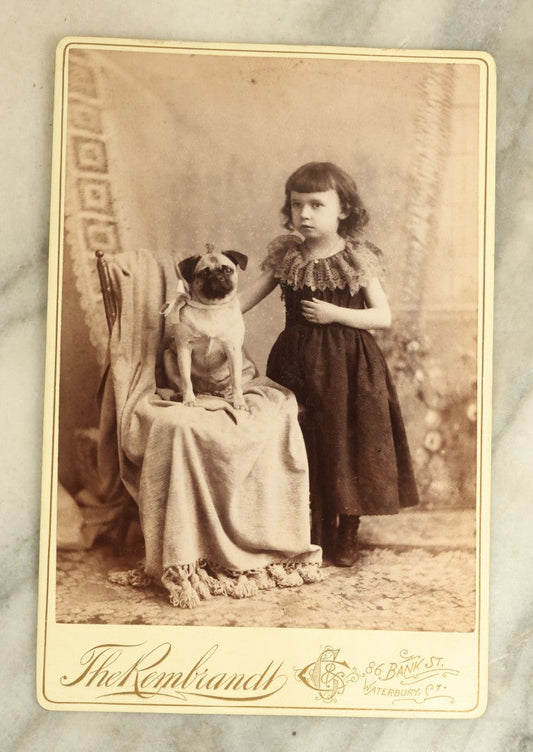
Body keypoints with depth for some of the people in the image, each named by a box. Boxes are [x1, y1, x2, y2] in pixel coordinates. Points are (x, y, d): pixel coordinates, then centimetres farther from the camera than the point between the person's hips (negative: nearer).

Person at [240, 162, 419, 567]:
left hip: (346, 363, -3)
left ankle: (347, 533, 23)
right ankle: (313, 529, 29)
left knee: (344, 441, 5)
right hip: (297, 359, 3)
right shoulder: (285, 256, 0)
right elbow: (247, 298, 4)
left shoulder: (357, 258, -8)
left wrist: (335, 313, -19)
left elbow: (384, 316, -8)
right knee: (303, 446, 10)